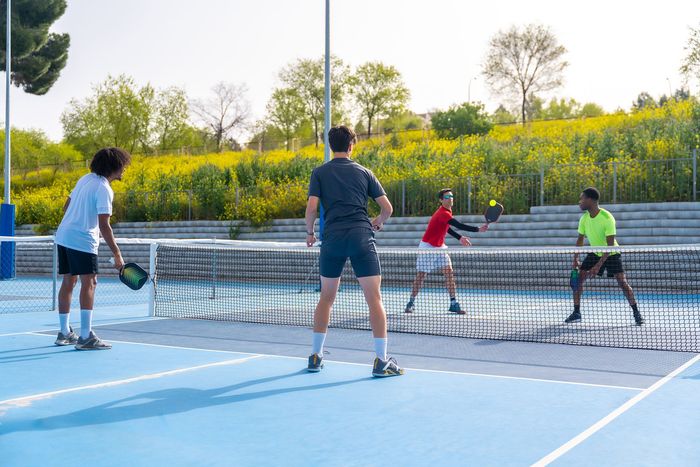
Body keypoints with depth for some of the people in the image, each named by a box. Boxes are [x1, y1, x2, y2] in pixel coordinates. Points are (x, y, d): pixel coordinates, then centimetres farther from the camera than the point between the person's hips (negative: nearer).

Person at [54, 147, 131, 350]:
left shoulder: (85, 179, 12)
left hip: (63, 236, 9)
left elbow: (66, 206, 19)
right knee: (89, 283, -9)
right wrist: (117, 254, -19)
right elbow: (104, 225, -21)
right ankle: (85, 337, -13)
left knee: (68, 282, 13)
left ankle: (64, 333, 20)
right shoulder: (104, 189, -15)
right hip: (82, 241, -9)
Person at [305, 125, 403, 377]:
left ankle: (316, 356, 19)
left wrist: (309, 232, 15)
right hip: (361, 237, -1)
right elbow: (387, 208, 9)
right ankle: (381, 360, -4)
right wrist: (378, 221, 30)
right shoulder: (363, 172, 11)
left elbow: (311, 207, -2)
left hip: (332, 238, 1)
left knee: (326, 298, 15)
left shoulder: (320, 173, 9)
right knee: (374, 298, -1)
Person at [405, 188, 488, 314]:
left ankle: (453, 303, -6)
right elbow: (459, 225, -36)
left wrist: (460, 237, 12)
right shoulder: (443, 213, -26)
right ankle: (411, 303, 14)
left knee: (449, 272, -5)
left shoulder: (447, 211, 3)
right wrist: (478, 229, -42)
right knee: (421, 275, 0)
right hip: (427, 247, -8)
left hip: (440, 247, 8)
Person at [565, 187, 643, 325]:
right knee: (578, 277, -7)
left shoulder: (607, 218, -27)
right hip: (594, 253, 5)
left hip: (611, 254, -5)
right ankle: (576, 313, 2)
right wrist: (576, 258, -8)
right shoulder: (584, 218, -9)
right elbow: (580, 239, 4)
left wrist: (598, 265, -33)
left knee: (622, 282, -16)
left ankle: (636, 313, -2)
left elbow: (610, 245, -28)